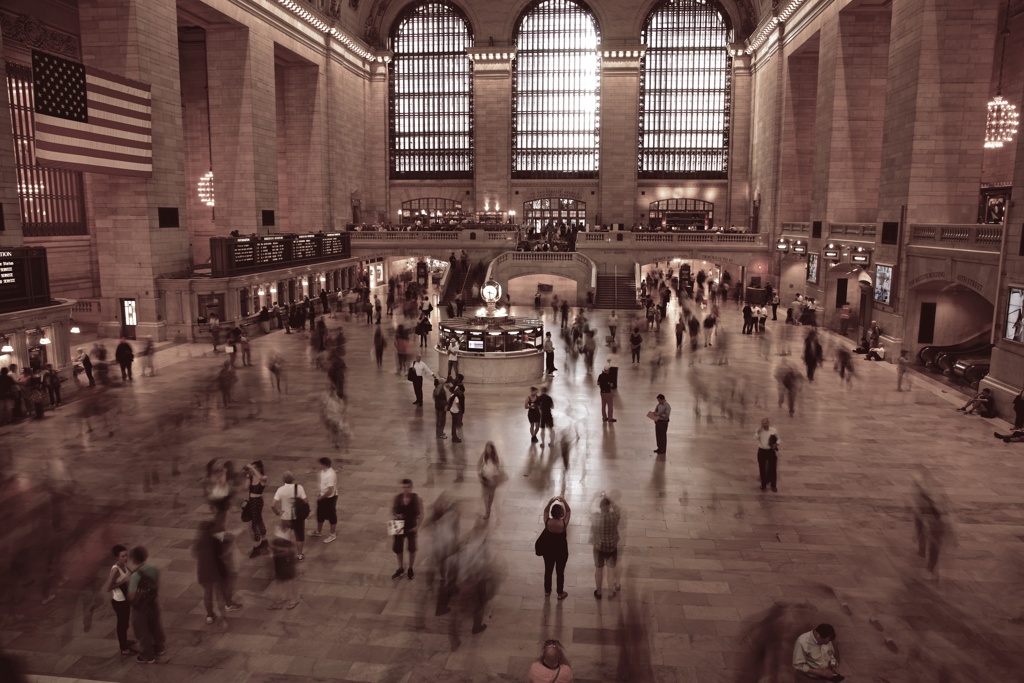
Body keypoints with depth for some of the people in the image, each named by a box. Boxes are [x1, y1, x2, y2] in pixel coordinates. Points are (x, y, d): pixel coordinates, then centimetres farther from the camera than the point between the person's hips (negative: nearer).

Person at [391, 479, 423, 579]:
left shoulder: (416, 499, -16)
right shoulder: (397, 498, -8)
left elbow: (421, 514, -12)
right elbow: (393, 509, 6)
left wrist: (418, 526, -19)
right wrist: (396, 515, -15)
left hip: (411, 527, -2)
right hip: (400, 527, 2)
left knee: (412, 548, 13)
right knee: (397, 548, 11)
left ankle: (410, 569, 33)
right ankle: (401, 568, 33)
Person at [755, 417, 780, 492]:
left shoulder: (773, 430, -5)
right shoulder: (759, 430, -6)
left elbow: (777, 439, 8)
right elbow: (755, 437, -23)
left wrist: (776, 444, -12)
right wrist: (759, 430, -31)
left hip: (771, 451, -1)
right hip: (762, 451, 1)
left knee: (772, 468, 5)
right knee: (762, 468, 9)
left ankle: (773, 485, 18)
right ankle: (763, 484, 26)